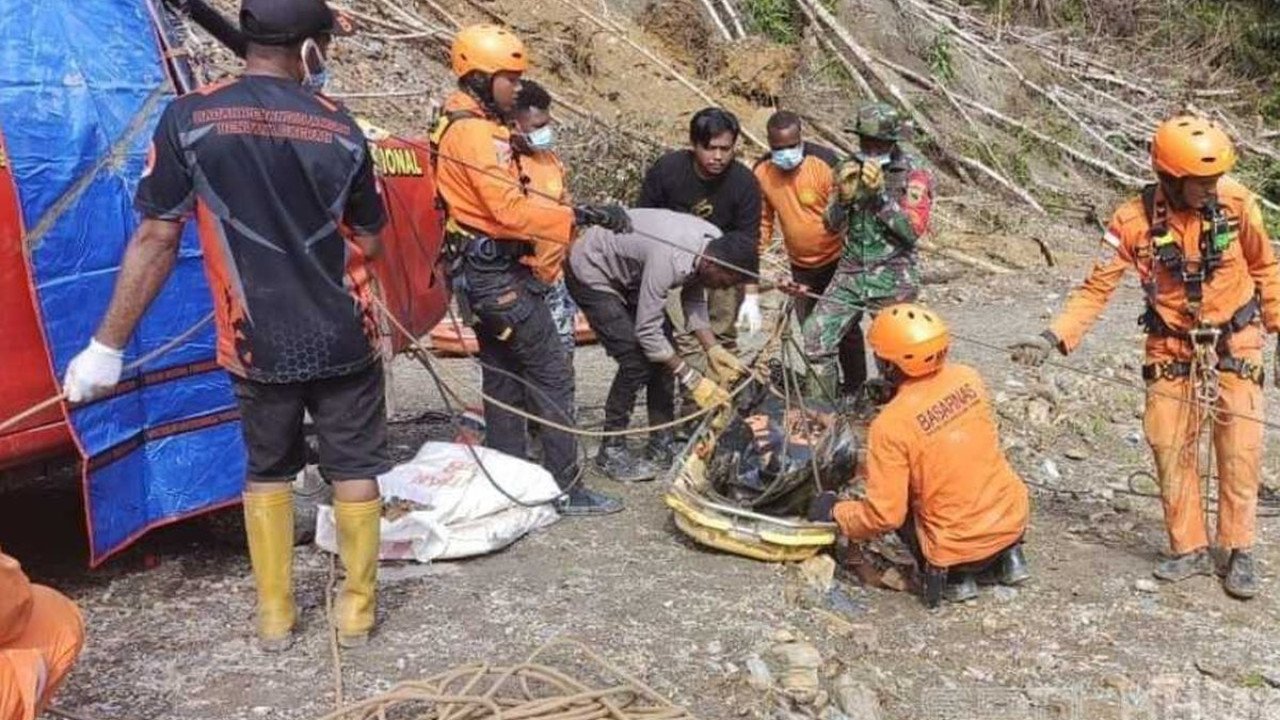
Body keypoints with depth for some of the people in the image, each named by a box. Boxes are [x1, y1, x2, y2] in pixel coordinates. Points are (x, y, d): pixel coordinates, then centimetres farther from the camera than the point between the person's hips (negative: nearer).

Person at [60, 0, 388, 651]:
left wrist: (107, 345, -3)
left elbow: (156, 238, -9)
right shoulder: (340, 129, -4)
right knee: (353, 469, 13)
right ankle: (356, 607, 24)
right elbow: (369, 241, 4)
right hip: (343, 339, 0)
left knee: (267, 471, 18)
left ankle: (274, 615, 26)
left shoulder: (189, 120, -8)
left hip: (257, 346, 0)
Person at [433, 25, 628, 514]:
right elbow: (511, 208, -27)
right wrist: (581, 215, -29)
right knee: (554, 377, -6)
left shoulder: (460, 126, 15)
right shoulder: (476, 133, -17)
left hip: (480, 272, 11)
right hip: (498, 273, -11)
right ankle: (567, 489, -2)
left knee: (504, 378, 14)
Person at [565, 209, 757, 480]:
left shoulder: (714, 242, -15)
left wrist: (713, 350, -15)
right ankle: (611, 451, -2)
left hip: (629, 272, 8)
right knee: (636, 361, -16)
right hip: (591, 272, -8)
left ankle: (662, 444, 12)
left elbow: (694, 299, -3)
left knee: (665, 354, 2)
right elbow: (647, 331, -33)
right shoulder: (670, 259, -39)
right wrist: (692, 379, -28)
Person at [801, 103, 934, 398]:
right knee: (816, 337, -3)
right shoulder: (850, 168, 4)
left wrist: (880, 193, -24)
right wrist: (844, 196, -15)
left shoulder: (915, 172, -7)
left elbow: (913, 230, -15)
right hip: (850, 273, 4)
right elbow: (832, 225, 6)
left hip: (893, 277, -3)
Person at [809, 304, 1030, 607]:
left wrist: (834, 512, 0)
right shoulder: (968, 378, -6)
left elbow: (885, 515, -18)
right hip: (1015, 519, 5)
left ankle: (955, 576, 9)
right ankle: (1009, 555, 22)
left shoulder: (890, 426, -22)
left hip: (960, 549, -5)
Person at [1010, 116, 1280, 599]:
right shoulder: (1134, 222, -17)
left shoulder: (1235, 201, -14)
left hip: (1235, 344, 0)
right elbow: (1097, 288, -14)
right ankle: (1190, 550, 18)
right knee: (1170, 449, 2)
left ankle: (1239, 551, 16)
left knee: (1241, 450, -1)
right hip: (1172, 350, 0)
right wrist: (1053, 338, -25)